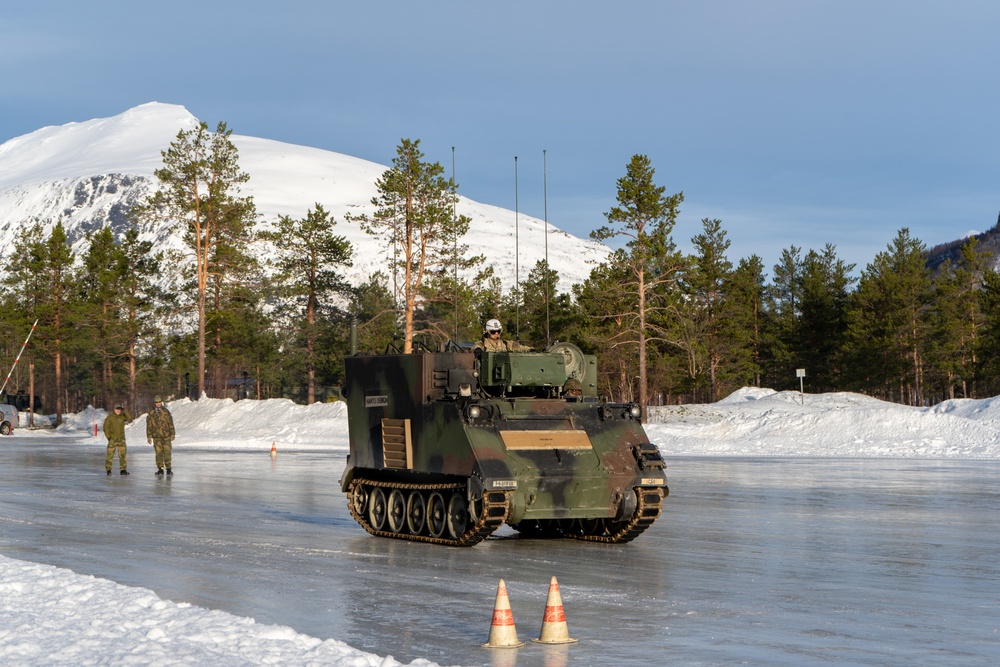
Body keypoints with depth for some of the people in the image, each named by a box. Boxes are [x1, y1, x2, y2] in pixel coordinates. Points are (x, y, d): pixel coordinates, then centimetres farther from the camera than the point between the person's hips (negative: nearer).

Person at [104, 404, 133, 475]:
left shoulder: (123, 417, 4)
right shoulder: (110, 417, -2)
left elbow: (130, 419, -12)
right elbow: (105, 427, 0)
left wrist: (125, 411, -15)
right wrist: (108, 436, -6)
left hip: (121, 438, 2)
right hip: (112, 439, -2)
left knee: (122, 454, -2)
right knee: (110, 454, -3)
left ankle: (123, 470, 1)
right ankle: (108, 470, 6)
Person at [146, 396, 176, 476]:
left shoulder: (166, 412, 2)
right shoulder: (151, 413, 4)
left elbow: (171, 424, 3)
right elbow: (149, 426, 5)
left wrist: (172, 434, -2)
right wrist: (149, 437, 1)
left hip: (166, 435, -1)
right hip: (156, 436, 1)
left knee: (167, 452, -3)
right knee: (158, 453, -1)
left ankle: (168, 469, 2)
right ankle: (160, 469, 4)